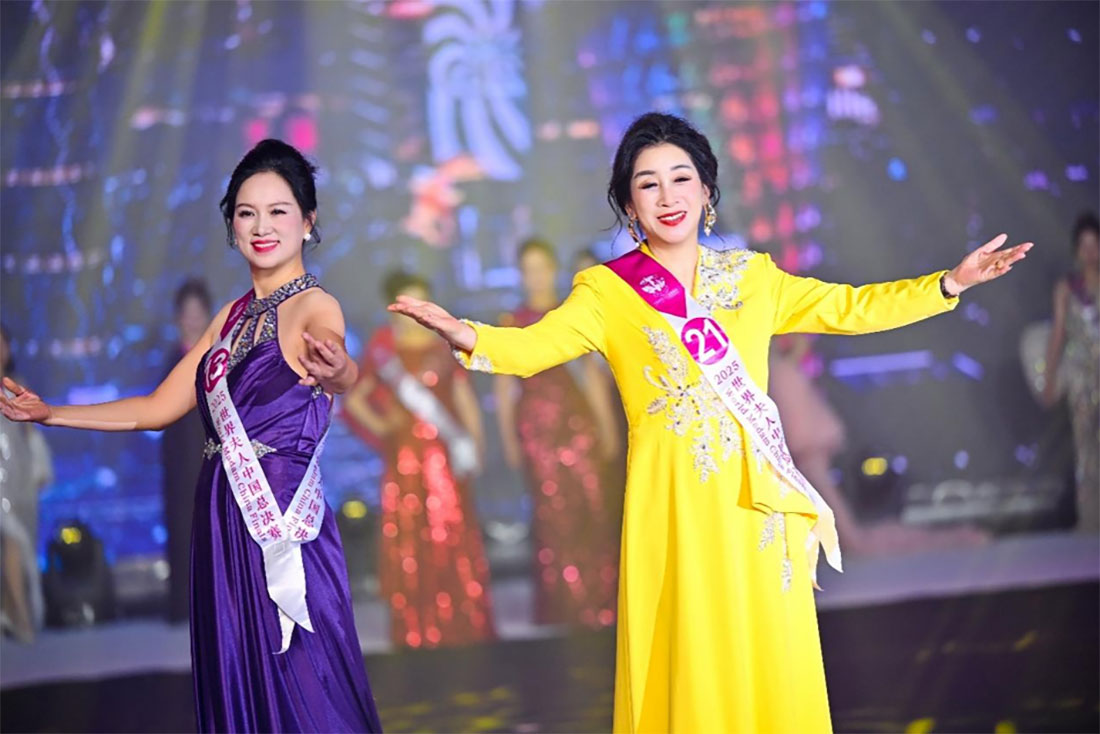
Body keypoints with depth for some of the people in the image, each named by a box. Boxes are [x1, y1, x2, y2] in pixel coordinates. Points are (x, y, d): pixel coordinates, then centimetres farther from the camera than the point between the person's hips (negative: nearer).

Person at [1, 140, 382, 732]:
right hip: (221, 522, 7)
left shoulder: (315, 306, -8)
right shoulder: (233, 316, 14)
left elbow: (333, 355, -32)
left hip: (282, 528, -7)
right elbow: (158, 409, 19)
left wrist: (338, 373, -56)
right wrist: (49, 414, 17)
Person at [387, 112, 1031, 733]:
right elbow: (536, 346, -11)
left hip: (756, 500, 3)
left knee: (772, 660, 2)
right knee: (688, 660, -3)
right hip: (673, 500, -3)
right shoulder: (609, 292, 2)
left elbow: (851, 307, 17)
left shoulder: (752, 277, 12)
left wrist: (949, 284, 12)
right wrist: (469, 338, -30)